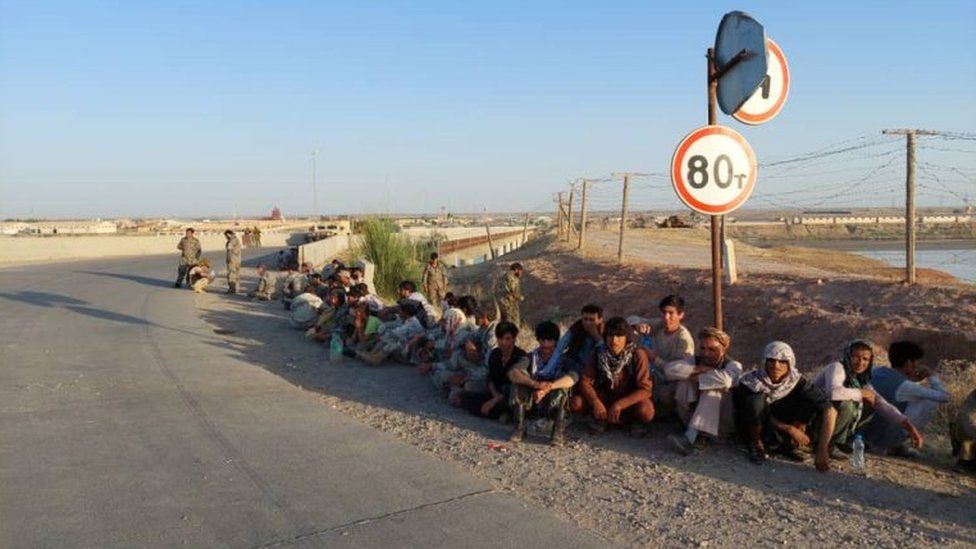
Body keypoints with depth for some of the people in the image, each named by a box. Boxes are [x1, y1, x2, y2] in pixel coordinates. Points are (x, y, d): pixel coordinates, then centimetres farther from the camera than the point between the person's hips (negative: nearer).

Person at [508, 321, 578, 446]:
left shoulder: (562, 359, -7)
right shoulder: (532, 357, -2)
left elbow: (573, 377, -29)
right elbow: (512, 373, -21)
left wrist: (548, 388, -44)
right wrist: (535, 384, -40)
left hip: (556, 406, -2)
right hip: (532, 404, 2)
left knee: (562, 384, -29)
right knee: (519, 379, -21)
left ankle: (559, 432, -23)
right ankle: (519, 428, -17)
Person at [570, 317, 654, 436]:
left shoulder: (638, 354, -21)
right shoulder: (599, 353, -12)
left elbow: (645, 389, -23)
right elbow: (585, 381, -12)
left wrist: (619, 404, -33)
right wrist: (595, 402, -30)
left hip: (631, 398, -2)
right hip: (607, 396, 3)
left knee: (646, 412, -36)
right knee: (576, 403, -21)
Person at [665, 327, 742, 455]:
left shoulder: (733, 366, -8)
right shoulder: (695, 361, 3)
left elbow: (725, 379, -34)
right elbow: (669, 369, -16)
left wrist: (696, 378, -22)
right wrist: (698, 369, -23)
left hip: (722, 425, -3)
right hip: (692, 419, 3)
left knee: (711, 390, -29)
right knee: (684, 380, -15)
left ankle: (690, 438, -38)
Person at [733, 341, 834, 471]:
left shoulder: (796, 381, -16)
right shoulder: (751, 382, -21)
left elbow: (830, 411, -21)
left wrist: (822, 451, -29)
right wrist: (790, 429, -27)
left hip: (781, 436, 3)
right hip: (755, 430, -2)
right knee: (756, 398, -33)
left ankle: (786, 445, -4)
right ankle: (756, 445, -11)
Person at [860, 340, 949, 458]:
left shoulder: (875, 371, 0)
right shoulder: (905, 386, -18)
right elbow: (944, 397, -10)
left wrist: (914, 380, 16)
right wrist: (931, 376, 5)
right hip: (885, 440, -7)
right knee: (931, 402, 0)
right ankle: (898, 445, 7)